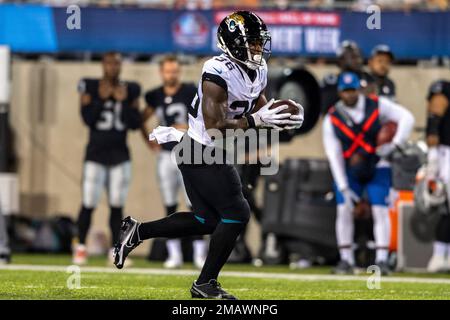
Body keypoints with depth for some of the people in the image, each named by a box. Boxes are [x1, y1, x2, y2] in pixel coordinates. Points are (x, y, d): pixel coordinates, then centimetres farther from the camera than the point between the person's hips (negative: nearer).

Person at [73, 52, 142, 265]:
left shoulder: (130, 91, 5)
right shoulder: (90, 88, -2)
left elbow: (135, 124, 1)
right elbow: (88, 119, -9)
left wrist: (123, 102, -10)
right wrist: (101, 99, -16)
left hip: (120, 156, 2)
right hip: (96, 154, -2)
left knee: (117, 206, 2)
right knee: (89, 204, -6)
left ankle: (115, 251, 9)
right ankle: (80, 247, 9)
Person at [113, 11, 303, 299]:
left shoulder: (258, 71, 4)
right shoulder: (218, 74, -25)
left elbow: (259, 107, 16)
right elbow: (215, 127, -28)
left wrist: (280, 118, -5)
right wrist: (256, 120, -29)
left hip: (210, 155, 10)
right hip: (203, 153, -10)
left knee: (207, 220, 16)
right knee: (237, 215, -6)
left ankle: (137, 231, 24)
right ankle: (205, 284, 6)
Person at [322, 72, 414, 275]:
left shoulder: (377, 106, -11)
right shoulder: (331, 119, -10)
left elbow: (407, 118, -13)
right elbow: (333, 155, -11)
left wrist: (394, 144, -26)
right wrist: (343, 186, -16)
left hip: (377, 167, -1)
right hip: (348, 171, 1)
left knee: (380, 211, -10)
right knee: (344, 210, -8)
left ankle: (382, 260, -8)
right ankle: (346, 261, 1)